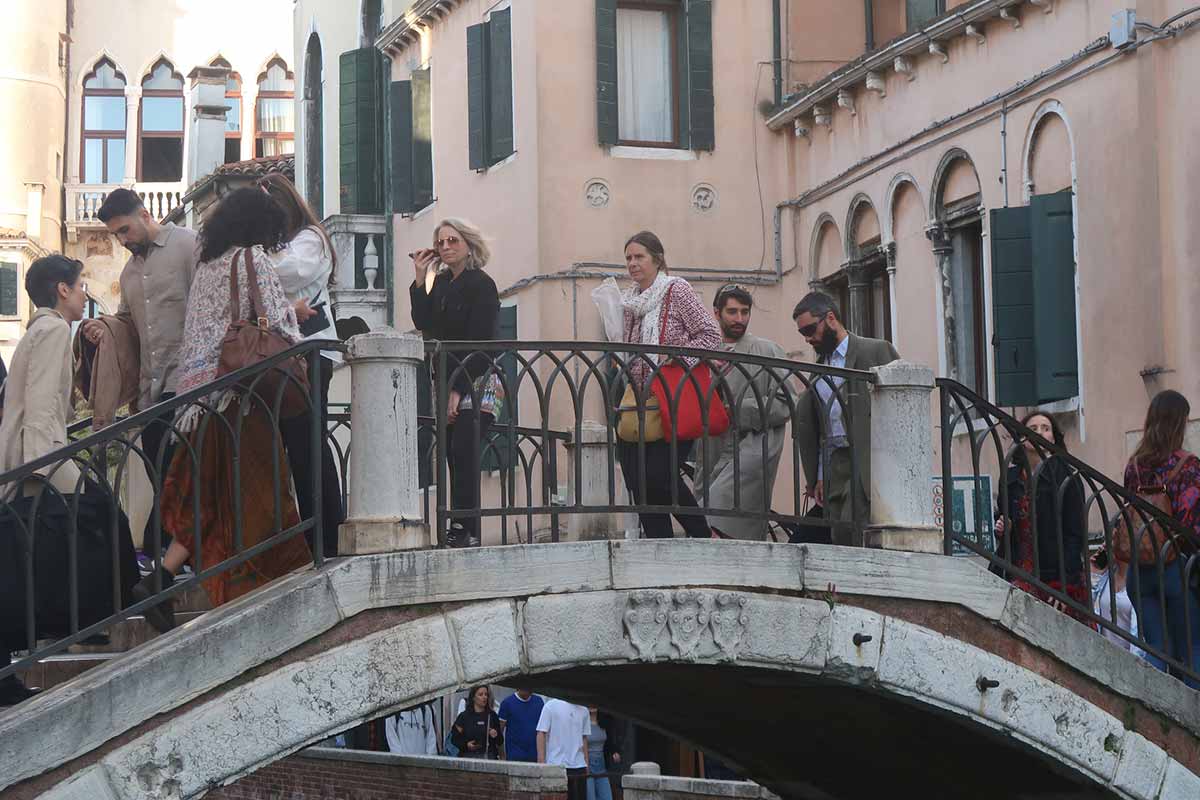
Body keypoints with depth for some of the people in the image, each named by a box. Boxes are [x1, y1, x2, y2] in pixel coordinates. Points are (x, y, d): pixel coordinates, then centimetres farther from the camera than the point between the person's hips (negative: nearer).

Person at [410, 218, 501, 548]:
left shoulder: (481, 284, -6)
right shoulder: (441, 283, 15)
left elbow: (480, 343, -11)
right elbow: (423, 324, 5)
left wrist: (458, 389, -15)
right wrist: (420, 280, 1)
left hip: (478, 384, -7)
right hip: (448, 383, 7)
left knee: (463, 453, -15)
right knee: (455, 458, 0)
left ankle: (465, 531, -17)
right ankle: (461, 531, -1)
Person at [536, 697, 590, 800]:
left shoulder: (583, 710, 10)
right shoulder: (551, 706, -6)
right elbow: (541, 734, -7)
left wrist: (586, 763, 14)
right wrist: (541, 763, -13)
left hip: (578, 766, 5)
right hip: (556, 766, -5)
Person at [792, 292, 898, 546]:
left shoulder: (877, 351, 1)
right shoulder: (819, 367, 21)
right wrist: (819, 475, 15)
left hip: (866, 462, -7)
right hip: (834, 465, 7)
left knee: (853, 534, -19)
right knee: (839, 540, 0)